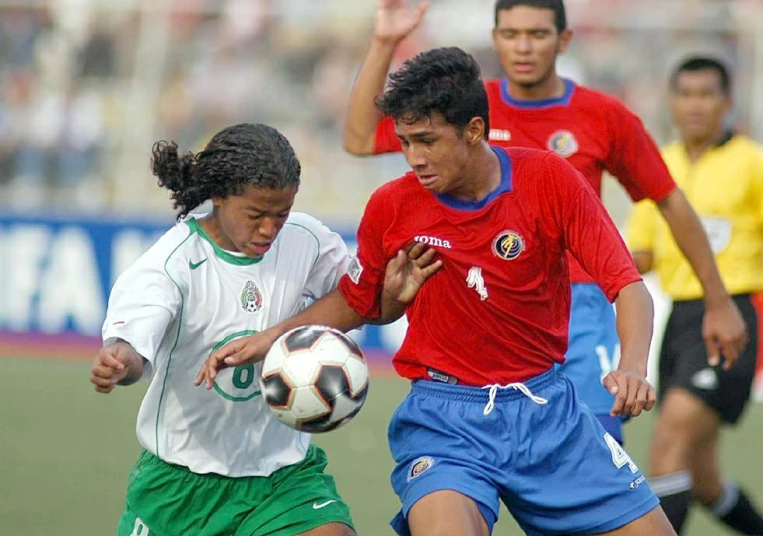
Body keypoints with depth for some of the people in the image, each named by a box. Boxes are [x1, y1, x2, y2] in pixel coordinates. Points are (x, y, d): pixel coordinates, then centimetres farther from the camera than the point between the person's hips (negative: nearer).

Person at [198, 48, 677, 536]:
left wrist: (632, 367, -28)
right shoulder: (391, 207, -6)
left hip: (548, 408, 2)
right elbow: (353, 303, 12)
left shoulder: (550, 180, -9)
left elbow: (628, 285, -10)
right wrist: (270, 338, -1)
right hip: (445, 417, -2)